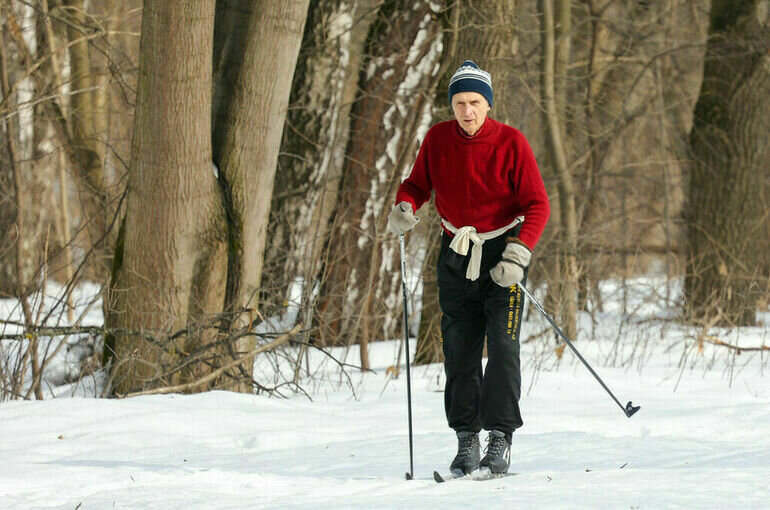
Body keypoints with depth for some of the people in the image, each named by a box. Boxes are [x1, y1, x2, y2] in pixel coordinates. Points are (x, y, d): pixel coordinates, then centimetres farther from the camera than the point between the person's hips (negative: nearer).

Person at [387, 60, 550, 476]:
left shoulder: (511, 142, -11)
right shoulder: (437, 139, -2)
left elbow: (537, 205, -10)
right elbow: (418, 183, 11)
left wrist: (518, 254, -22)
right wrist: (404, 207, -12)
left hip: (503, 253, -3)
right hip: (457, 256, 3)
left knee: (502, 346, -12)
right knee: (459, 352, 3)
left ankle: (501, 438, -10)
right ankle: (466, 441, 9)